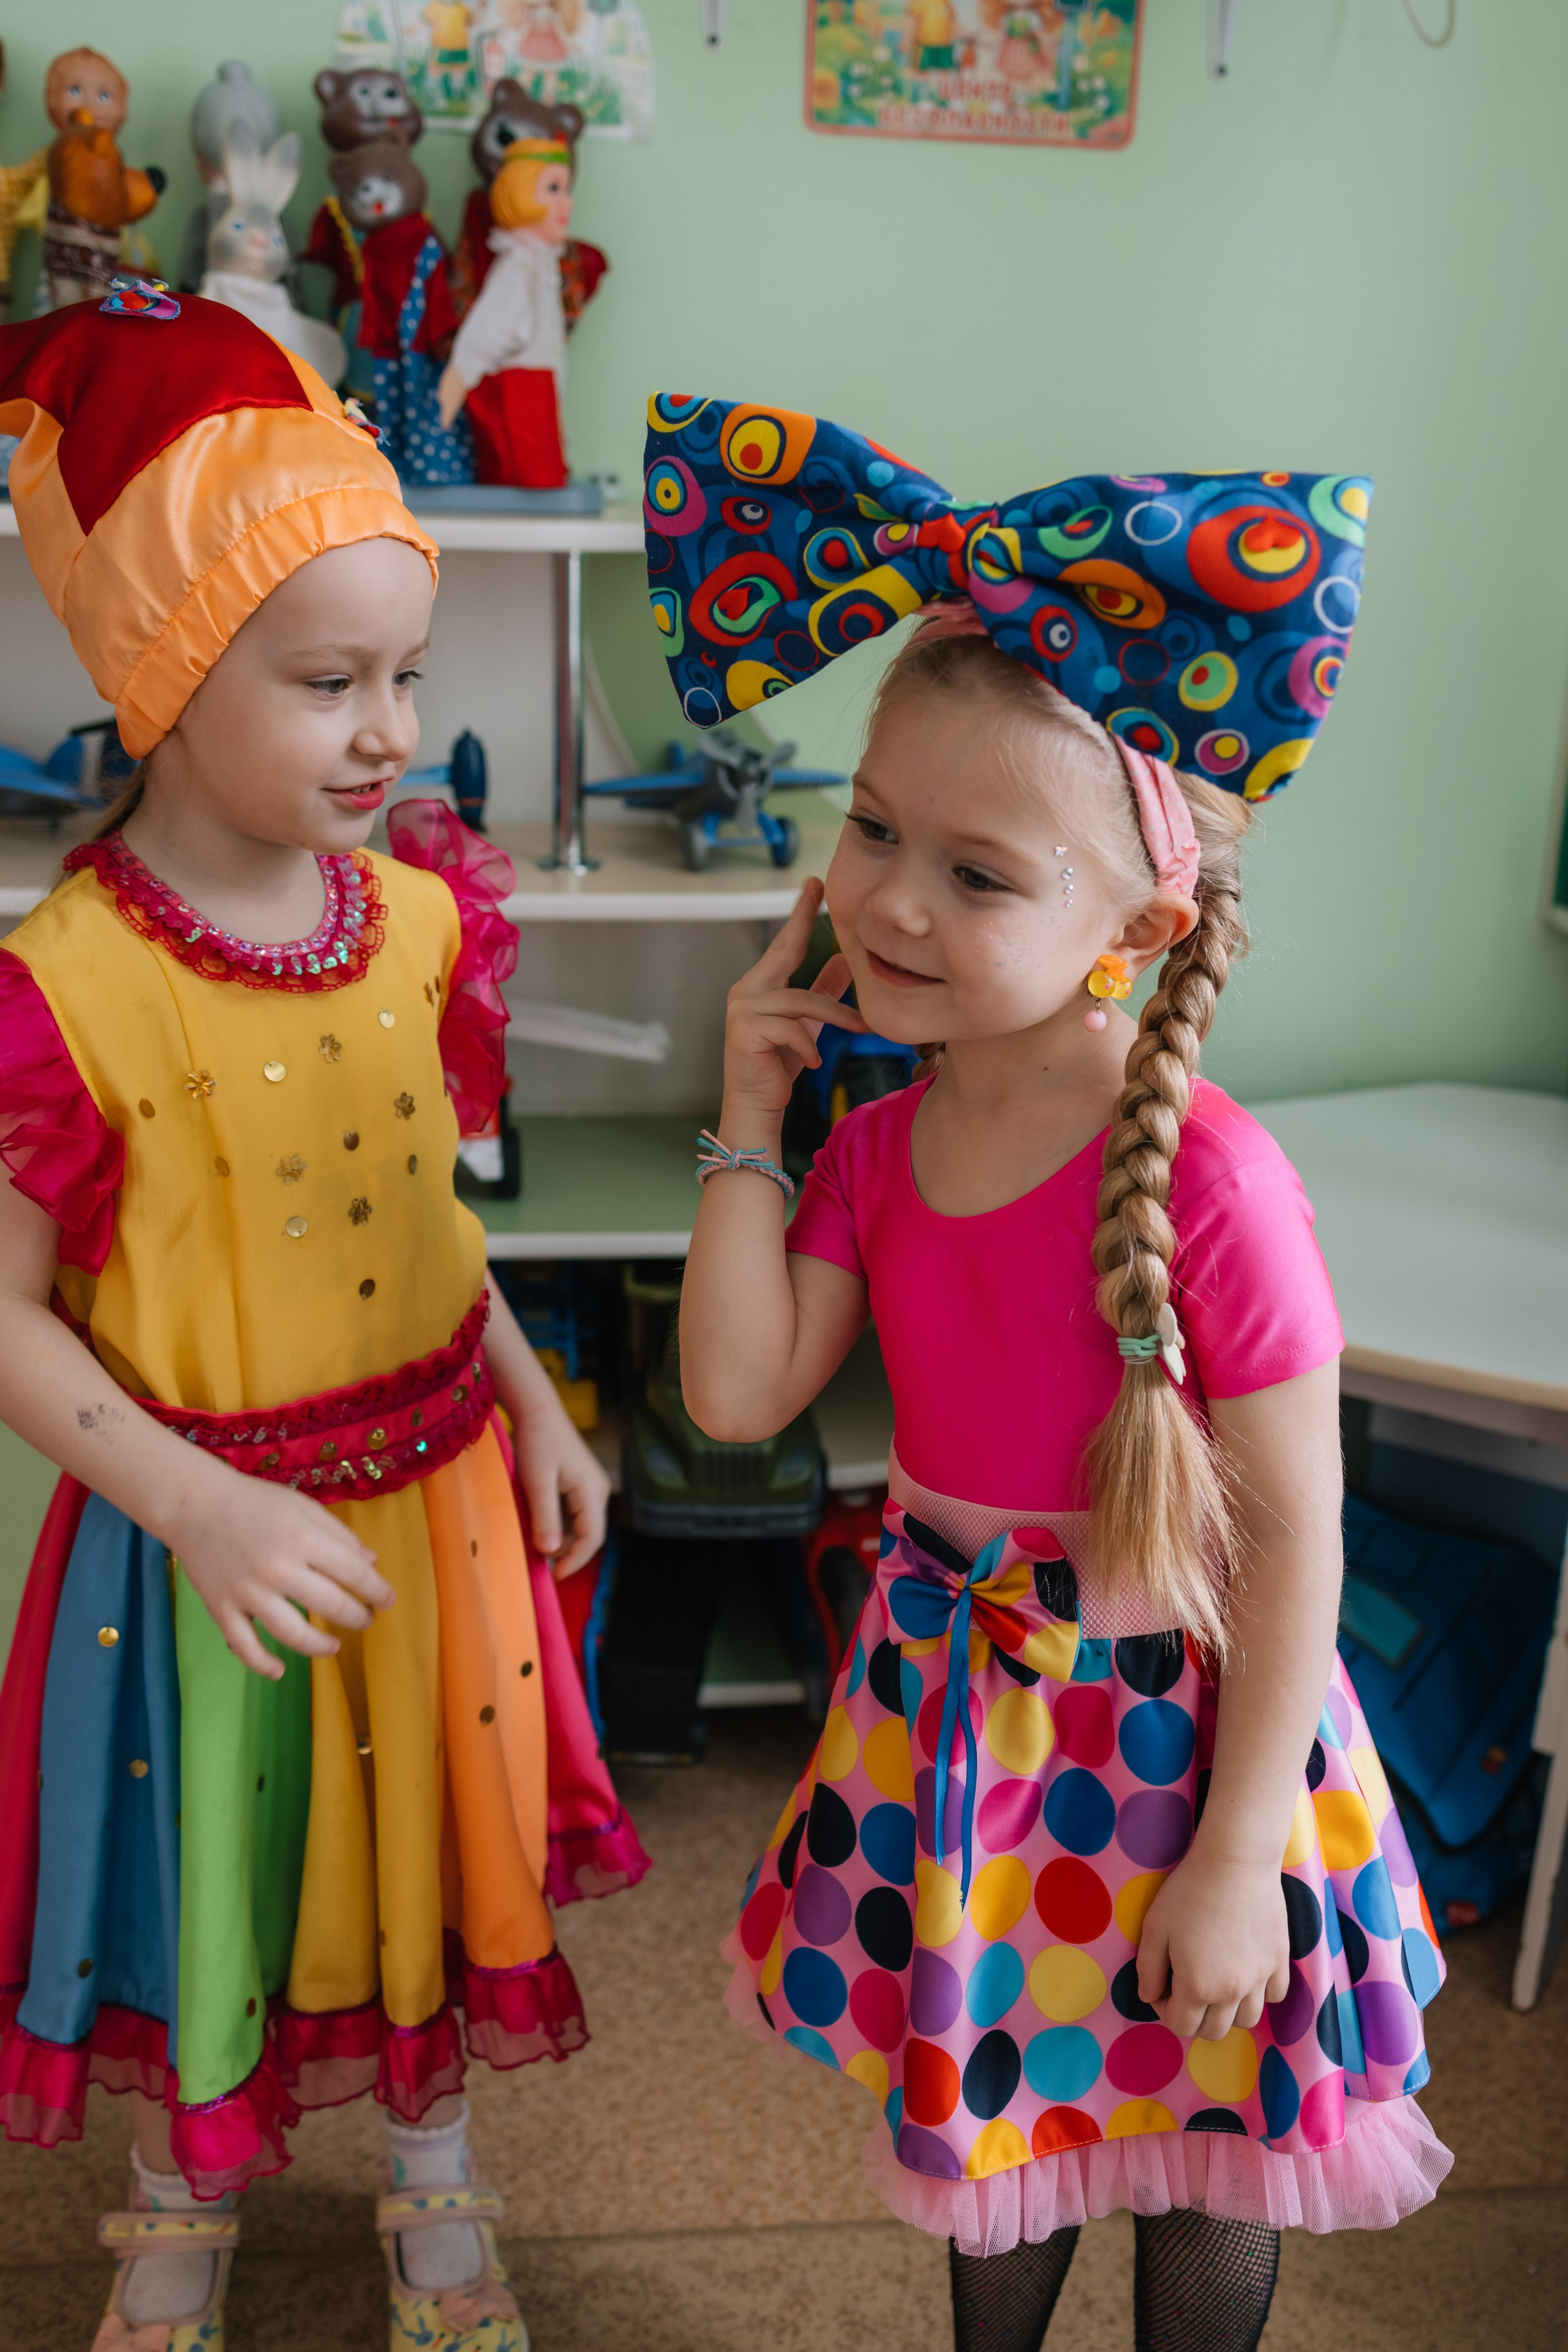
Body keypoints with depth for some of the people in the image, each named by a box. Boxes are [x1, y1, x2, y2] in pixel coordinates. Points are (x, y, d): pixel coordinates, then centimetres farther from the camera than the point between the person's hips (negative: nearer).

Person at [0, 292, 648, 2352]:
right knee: (207, 1875, 18)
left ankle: (434, 2171, 50)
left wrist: (531, 1404, 3)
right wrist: (204, 1512, -23)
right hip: (211, 1526, -4)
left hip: (437, 1485, 5)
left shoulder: (422, 915, -6)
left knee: (439, 1839, 22)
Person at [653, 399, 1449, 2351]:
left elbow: (1295, 1538, -21)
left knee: (1198, 2128, 19)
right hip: (956, 1704, 6)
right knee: (990, 2079, 28)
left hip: (1170, 1713, -6)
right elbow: (738, 1394, -10)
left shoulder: (1208, 1185, -28)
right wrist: (748, 1123, -12)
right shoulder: (878, 1148, -7)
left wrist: (1237, 1858, -18)